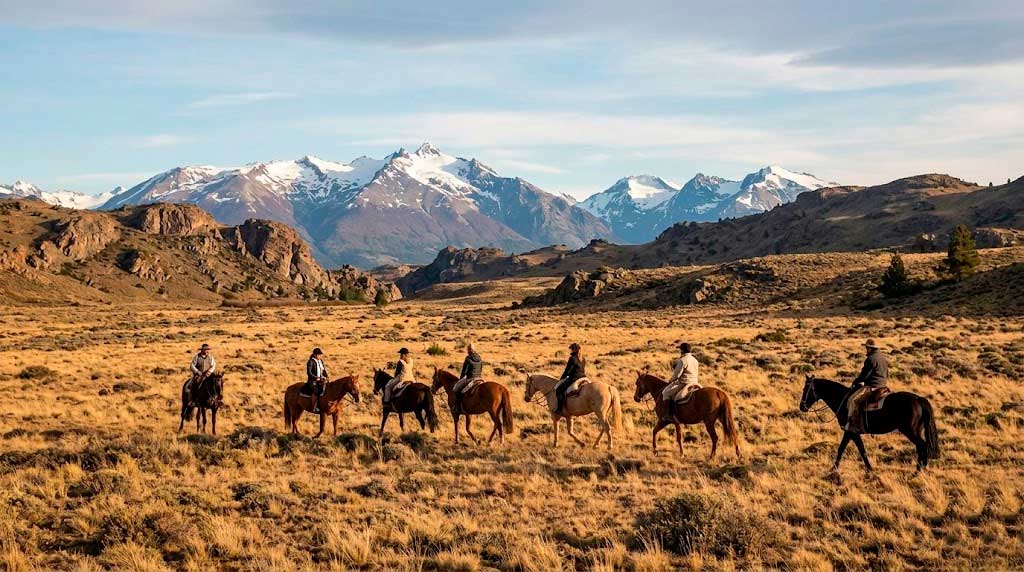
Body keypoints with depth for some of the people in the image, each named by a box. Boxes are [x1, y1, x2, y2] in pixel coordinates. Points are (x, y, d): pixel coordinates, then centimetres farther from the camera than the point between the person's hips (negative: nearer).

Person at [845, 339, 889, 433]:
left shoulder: (871, 359, -13)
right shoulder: (885, 359, 17)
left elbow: (864, 375, -13)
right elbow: (887, 375, 24)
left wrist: (855, 382, 2)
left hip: (872, 386, -10)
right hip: (882, 385, 10)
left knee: (852, 400, -15)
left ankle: (854, 425, -22)